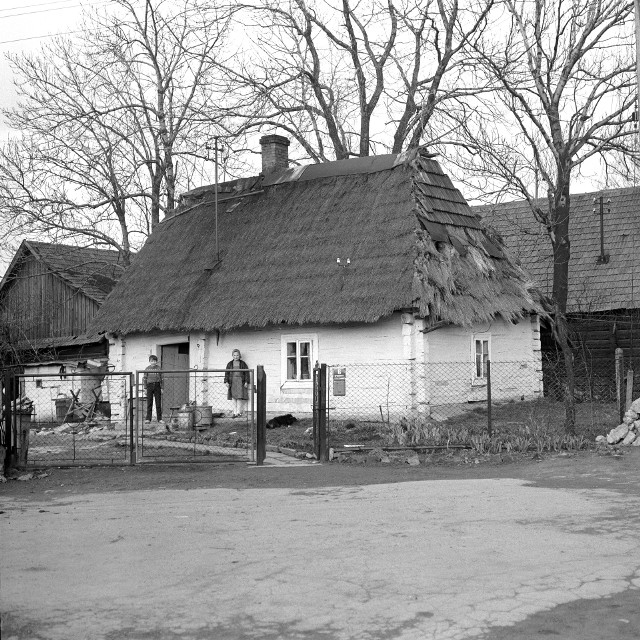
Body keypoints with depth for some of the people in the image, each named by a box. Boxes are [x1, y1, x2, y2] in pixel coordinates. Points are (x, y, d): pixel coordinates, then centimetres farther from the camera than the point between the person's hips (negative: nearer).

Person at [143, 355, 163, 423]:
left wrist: (161, 388, 4)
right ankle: (148, 418, 5)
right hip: (150, 385, 0)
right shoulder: (147, 369, 3)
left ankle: (159, 418, 7)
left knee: (158, 403, 2)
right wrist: (145, 388, -1)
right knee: (149, 403, 1)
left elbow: (161, 378, 7)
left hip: (157, 385, 0)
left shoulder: (158, 368, 4)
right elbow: (144, 378, 5)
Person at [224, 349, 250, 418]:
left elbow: (246, 373, 3)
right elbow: (227, 373, 10)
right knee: (233, 397, 0)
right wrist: (226, 382, 0)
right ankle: (235, 412, 3)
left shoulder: (243, 363, 4)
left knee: (239, 397, -7)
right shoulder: (229, 364, 9)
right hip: (232, 382, 2)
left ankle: (238, 412, -4)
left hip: (240, 382, -2)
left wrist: (246, 382, -4)